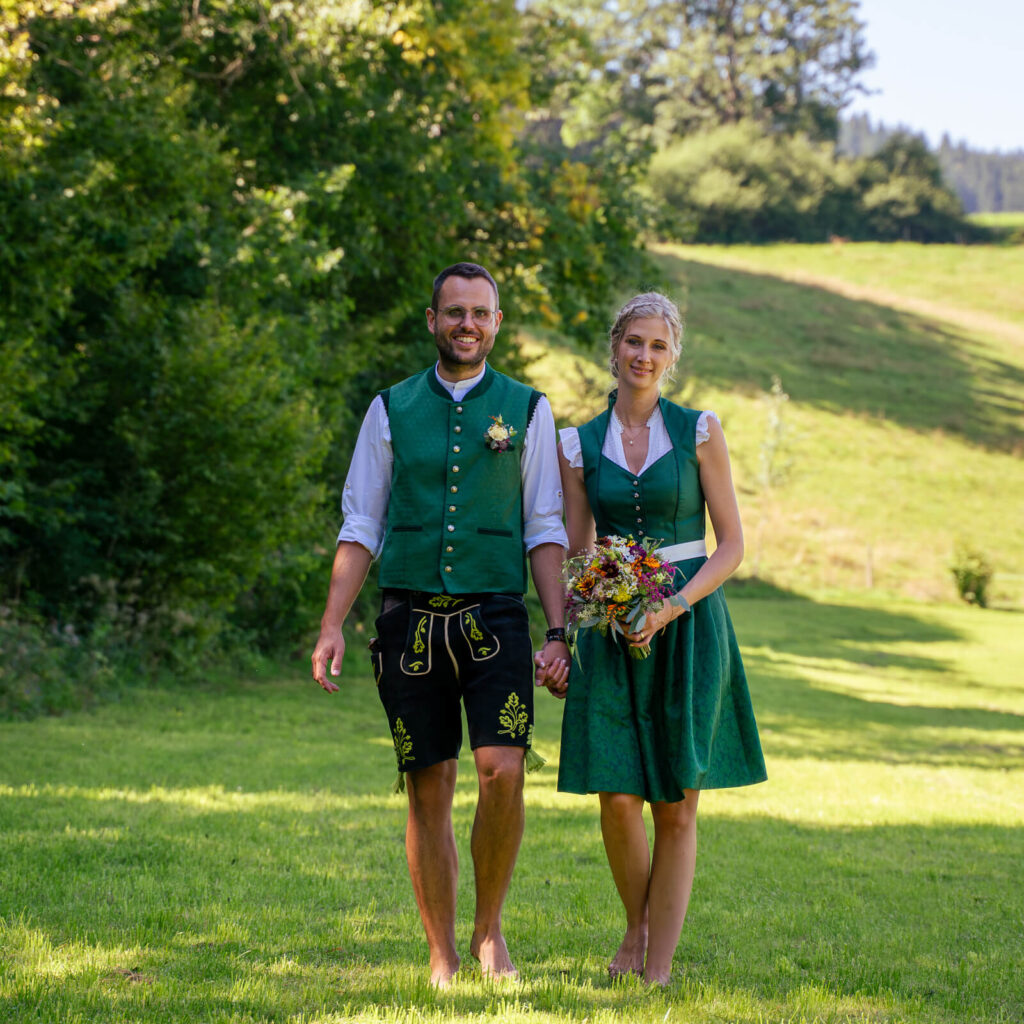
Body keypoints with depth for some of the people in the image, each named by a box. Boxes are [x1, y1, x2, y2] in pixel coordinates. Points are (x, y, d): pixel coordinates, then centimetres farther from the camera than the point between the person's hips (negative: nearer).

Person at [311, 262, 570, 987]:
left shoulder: (527, 410, 8)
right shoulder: (391, 410, 9)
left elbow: (545, 532, 6)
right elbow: (361, 528, 8)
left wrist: (558, 632, -2)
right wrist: (332, 627, -1)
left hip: (495, 620, -1)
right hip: (411, 620, 1)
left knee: (503, 772, -17)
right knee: (429, 791, 2)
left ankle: (490, 929, 4)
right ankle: (442, 960, 10)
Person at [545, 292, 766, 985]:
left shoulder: (700, 432, 1)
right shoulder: (580, 445, 7)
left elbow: (732, 545, 0)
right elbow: (576, 556, 10)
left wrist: (676, 605, -14)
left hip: (689, 623, -1)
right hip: (612, 629, 1)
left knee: (677, 805, -1)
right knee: (618, 798, -4)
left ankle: (659, 965, 6)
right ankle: (638, 927, 22)